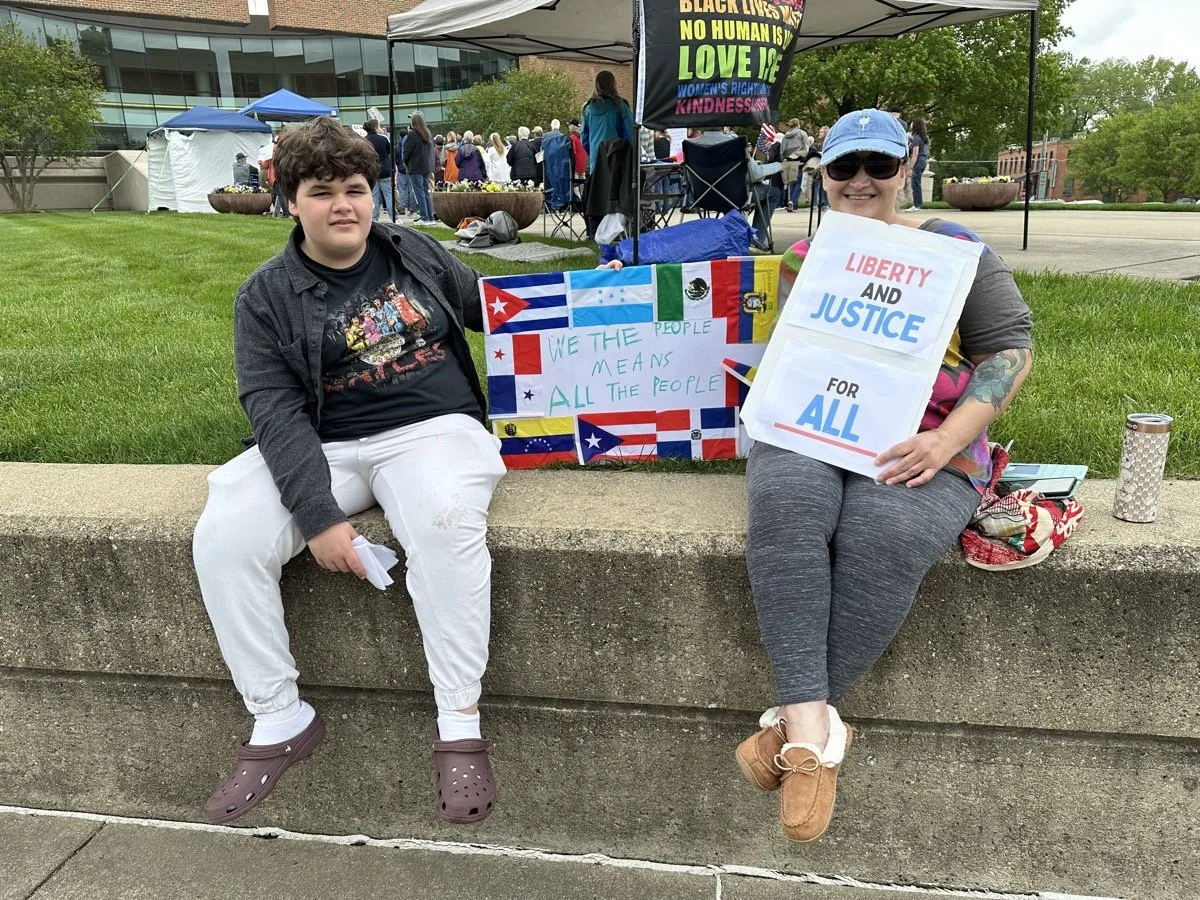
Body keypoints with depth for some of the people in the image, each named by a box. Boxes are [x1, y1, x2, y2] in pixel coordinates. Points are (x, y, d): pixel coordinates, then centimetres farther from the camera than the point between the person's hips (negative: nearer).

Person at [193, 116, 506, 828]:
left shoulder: (414, 251, 9)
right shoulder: (267, 297, 2)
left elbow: (488, 305, 24)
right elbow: (275, 410, -8)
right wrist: (319, 514, -20)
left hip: (433, 429, -1)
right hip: (324, 448, 1)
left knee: (445, 524, -35)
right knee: (223, 539, -21)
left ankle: (461, 724, -20)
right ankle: (280, 718, -2)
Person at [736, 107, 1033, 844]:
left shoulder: (952, 247, 9)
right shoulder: (802, 259, 19)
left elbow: (1010, 348, 3)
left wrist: (946, 441, -13)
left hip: (922, 444, -2)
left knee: (882, 535, -35)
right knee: (786, 503, -34)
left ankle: (797, 721, -19)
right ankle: (813, 726, -33)